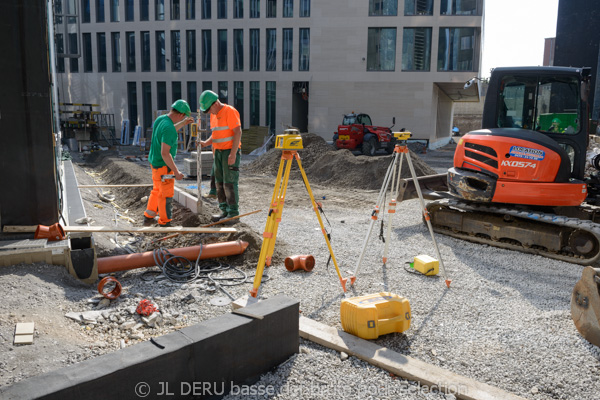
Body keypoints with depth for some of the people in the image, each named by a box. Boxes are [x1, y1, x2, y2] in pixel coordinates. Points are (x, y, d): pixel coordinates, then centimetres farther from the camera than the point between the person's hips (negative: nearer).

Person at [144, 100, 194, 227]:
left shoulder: (160, 119, 1)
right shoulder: (169, 128, -28)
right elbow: (165, 153, -30)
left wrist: (183, 123, 21)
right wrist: (176, 172, -24)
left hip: (154, 161, 10)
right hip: (163, 165, -10)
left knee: (157, 190, 24)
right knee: (166, 195, 4)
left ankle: (148, 217, 36)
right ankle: (164, 223, 15)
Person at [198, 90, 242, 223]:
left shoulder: (230, 111, -12)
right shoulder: (214, 115, 14)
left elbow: (237, 132, -17)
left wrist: (233, 154, -21)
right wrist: (205, 143, 4)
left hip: (230, 151, -8)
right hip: (218, 152, 8)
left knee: (229, 183, -8)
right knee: (219, 183, 8)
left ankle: (233, 214, -3)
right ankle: (224, 211, 15)